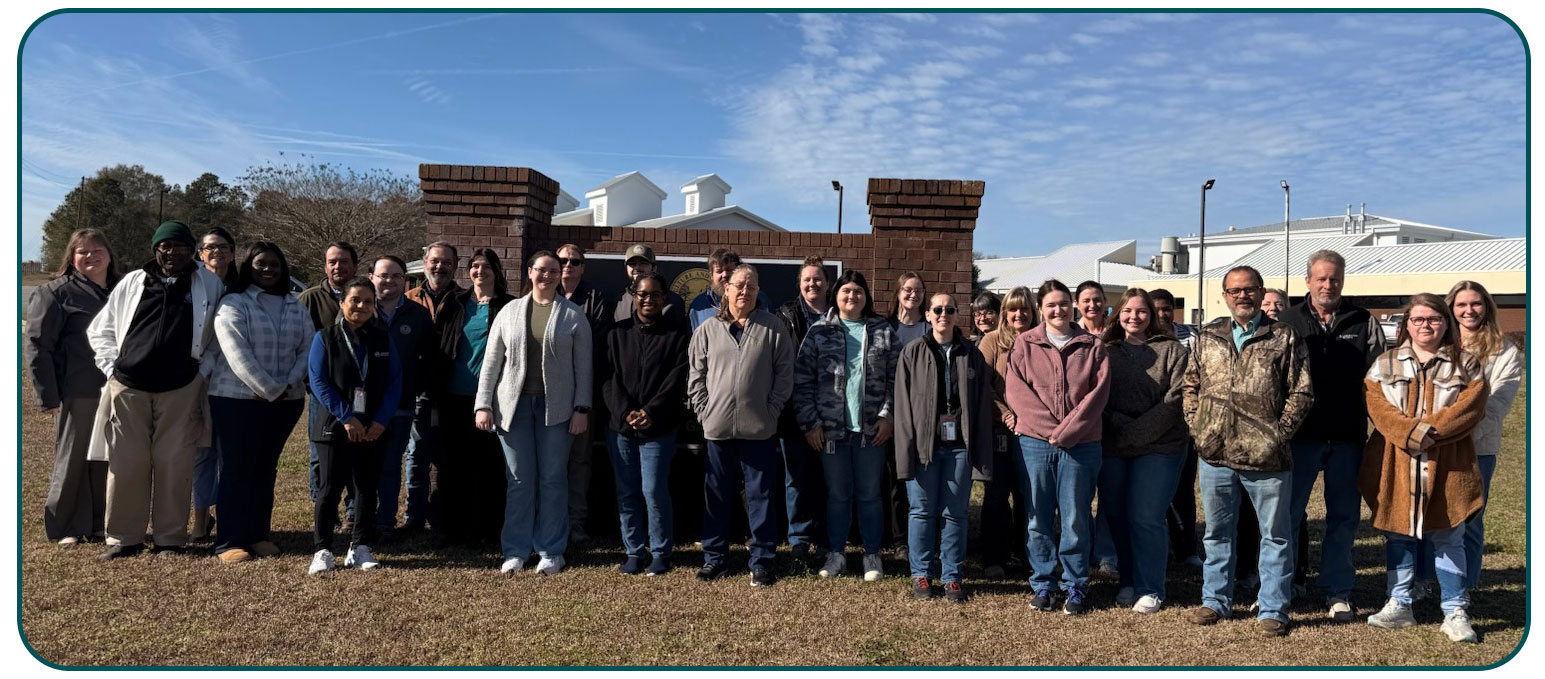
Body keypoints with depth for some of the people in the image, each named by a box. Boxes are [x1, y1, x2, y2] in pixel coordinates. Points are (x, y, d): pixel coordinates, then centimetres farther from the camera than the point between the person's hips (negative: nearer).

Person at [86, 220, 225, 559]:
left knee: (174, 464, 1)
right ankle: (124, 537, 14)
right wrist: (112, 366, 5)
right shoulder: (132, 283, 8)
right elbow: (99, 330, 15)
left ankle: (170, 538, 9)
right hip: (128, 387, 1)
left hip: (181, 388, -1)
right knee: (127, 463, 4)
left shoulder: (209, 284, 6)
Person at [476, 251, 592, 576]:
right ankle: (515, 551, 14)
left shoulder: (573, 315, 3)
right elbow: (491, 362, 8)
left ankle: (551, 552, 13)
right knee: (519, 480, 5)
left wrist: (581, 408, -6)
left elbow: (583, 366, 1)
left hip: (556, 406, -1)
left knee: (553, 479, 4)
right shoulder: (509, 312, 9)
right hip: (514, 404, 1)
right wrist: (483, 404, 0)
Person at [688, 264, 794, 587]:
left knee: (760, 496, 5)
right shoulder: (708, 330, 6)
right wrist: (704, 411, 0)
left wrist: (771, 410, -6)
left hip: (759, 428, -2)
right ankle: (715, 558, 23)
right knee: (716, 496, 11)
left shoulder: (773, 327, 1)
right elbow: (695, 375, 9)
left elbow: (784, 373, 0)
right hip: (718, 427, 2)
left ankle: (761, 561, 15)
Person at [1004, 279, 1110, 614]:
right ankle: (1042, 584, 18)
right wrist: (1048, 427, -11)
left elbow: (1098, 394, -2)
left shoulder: (1093, 347, 7)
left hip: (1081, 445, 0)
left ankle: (1076, 586, 18)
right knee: (1038, 519, 5)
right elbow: (1014, 390, -2)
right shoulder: (1024, 344, 6)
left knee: (1076, 519, 4)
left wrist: (1066, 432, -11)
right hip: (1034, 442, 0)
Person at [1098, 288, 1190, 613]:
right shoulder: (1106, 352, 10)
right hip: (1112, 449, 3)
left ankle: (1150, 589, 6)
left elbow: (1175, 399, -6)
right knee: (1117, 515, 6)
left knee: (1145, 516, -8)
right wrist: (1122, 425, -11)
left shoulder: (1172, 350, 2)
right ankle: (1128, 582, 21)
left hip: (1159, 447, -3)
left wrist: (1138, 432, -12)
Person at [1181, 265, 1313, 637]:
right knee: (1217, 532, 15)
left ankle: (1272, 610, 19)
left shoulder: (1284, 338, -1)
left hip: (1266, 457, -3)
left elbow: (1302, 392, -2)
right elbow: (1190, 385, 13)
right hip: (1215, 455, 3)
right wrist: (1197, 426, 2)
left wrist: (1280, 432, -9)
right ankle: (1215, 601, 28)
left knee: (1275, 534, 7)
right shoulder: (1207, 337, 8)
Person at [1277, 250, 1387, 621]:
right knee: (1287, 513, 4)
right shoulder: (1287, 322, 3)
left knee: (1343, 517, 9)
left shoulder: (1364, 323, 6)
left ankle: (1337, 593, 20)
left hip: (1348, 438, 1)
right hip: (1301, 435, -1)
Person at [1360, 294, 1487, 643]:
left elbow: (1468, 409, -7)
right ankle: (1399, 605, 19)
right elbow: (1378, 408, -4)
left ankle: (1455, 612, 15)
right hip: (1395, 466, 1)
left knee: (1448, 540, 5)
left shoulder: (1467, 365, 6)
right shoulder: (1385, 364, 8)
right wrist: (1412, 433, -19)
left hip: (1448, 467, -1)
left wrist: (1430, 431, -20)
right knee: (1398, 537, 9)